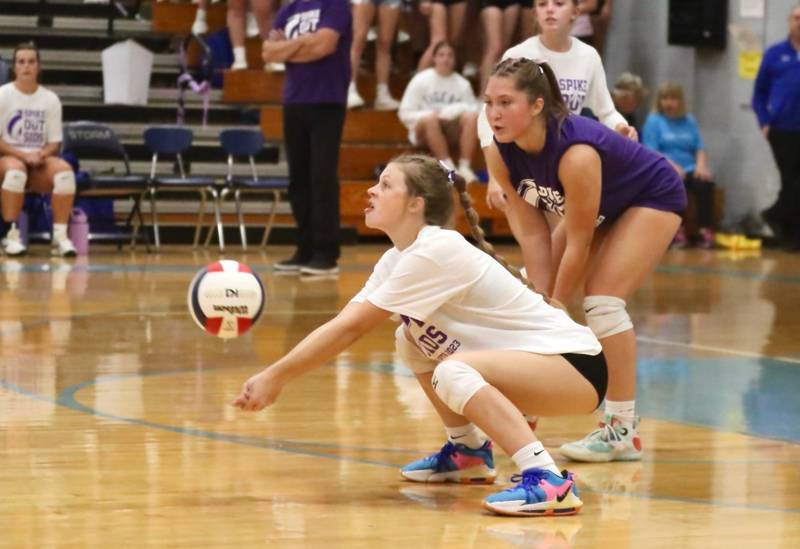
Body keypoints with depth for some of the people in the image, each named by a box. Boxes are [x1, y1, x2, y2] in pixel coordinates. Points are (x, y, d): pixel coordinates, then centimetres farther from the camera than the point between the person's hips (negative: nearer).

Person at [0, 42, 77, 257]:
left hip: (39, 161, 3)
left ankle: (60, 235, -29)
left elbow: (54, 143, 7)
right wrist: (22, 155, -19)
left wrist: (40, 155, -14)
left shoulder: (50, 99, 5)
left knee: (64, 171, -31)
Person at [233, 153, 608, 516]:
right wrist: (272, 377, -6)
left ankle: (548, 483, -39)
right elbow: (344, 325, 3)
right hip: (528, 358, 10)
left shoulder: (435, 252, -20)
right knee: (410, 341, 18)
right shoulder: (398, 259, 7)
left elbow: (349, 328, -19)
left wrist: (277, 376, -14)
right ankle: (468, 452, 26)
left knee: (451, 372, -33)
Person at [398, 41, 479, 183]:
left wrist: (459, 111, -19)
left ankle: (464, 167, -30)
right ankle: (448, 167, -36)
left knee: (471, 116, -25)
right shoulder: (421, 80, -3)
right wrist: (430, 114, -20)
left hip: (452, 133, 2)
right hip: (424, 132, -2)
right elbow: (405, 114, -5)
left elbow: (473, 109, 2)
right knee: (430, 118, -35)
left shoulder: (462, 84, 3)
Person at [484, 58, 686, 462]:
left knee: (602, 298, -21)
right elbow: (532, 232, -14)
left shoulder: (575, 153, -41)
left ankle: (623, 431, -15)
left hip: (653, 198, -8)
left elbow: (578, 246, -31)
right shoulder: (500, 154, -21)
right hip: (598, 209, 8)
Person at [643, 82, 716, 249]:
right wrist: (672, 165, -19)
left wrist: (701, 165, -8)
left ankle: (706, 231, -28)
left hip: (690, 170, 3)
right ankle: (678, 231, -35)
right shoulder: (653, 121, 8)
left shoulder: (689, 121, 20)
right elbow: (651, 152, -4)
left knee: (705, 184, -28)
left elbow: (700, 148, 15)